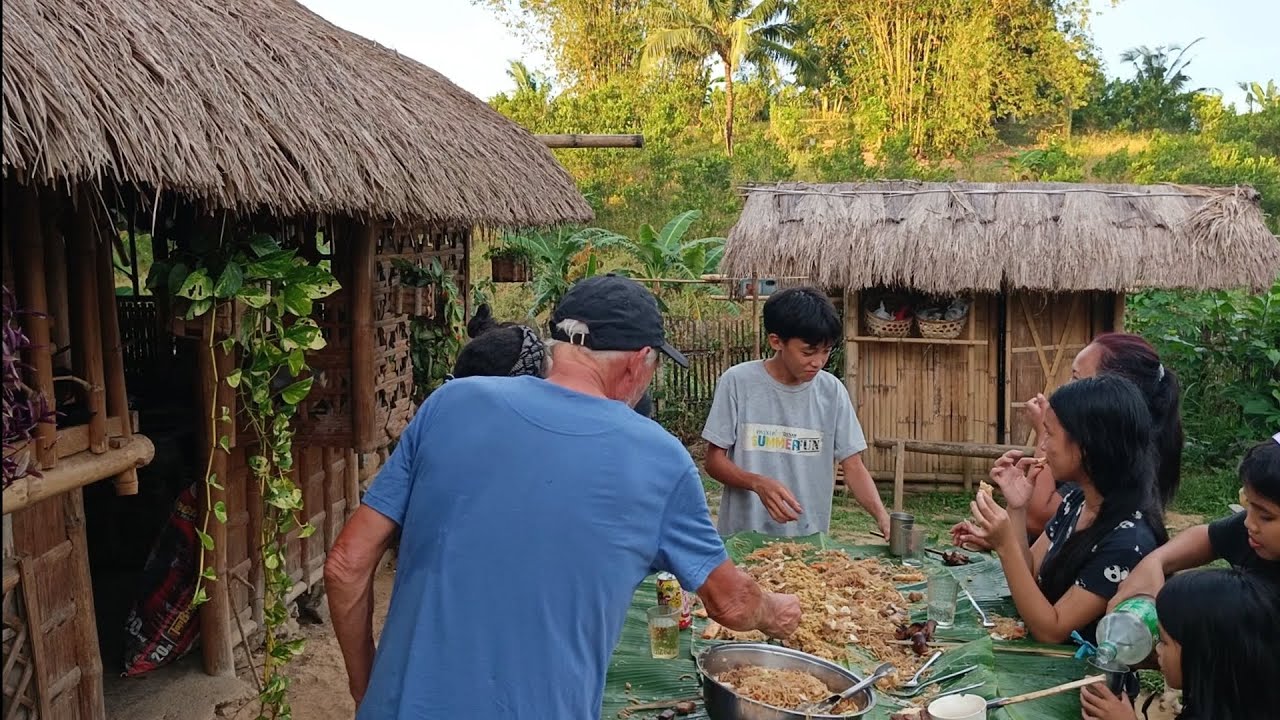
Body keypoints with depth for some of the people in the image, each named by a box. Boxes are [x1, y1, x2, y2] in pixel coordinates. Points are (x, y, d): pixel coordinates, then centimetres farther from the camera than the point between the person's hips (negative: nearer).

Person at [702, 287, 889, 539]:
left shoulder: (832, 391, -1)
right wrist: (759, 483, -21)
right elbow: (715, 461, -4)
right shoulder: (738, 382, -8)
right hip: (744, 537, -2)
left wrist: (882, 516, -15)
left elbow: (853, 467, 1)